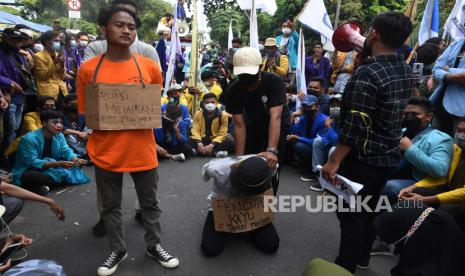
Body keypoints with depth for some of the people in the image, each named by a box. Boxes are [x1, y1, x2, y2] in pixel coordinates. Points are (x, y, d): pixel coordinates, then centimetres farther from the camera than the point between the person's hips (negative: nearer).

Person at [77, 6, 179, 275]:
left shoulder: (150, 67, -3)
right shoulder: (88, 69, -4)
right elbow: (85, 114, 5)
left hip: (142, 150, 0)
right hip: (106, 151, 0)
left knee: (150, 202, 15)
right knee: (110, 206, 15)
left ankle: (154, 245, 36)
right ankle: (118, 250, 37)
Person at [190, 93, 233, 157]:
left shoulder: (223, 115, -9)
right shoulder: (198, 114, -3)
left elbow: (222, 133, -13)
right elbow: (195, 130, -10)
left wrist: (212, 145, -27)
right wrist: (199, 143, -29)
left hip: (216, 140, -1)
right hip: (202, 140, 1)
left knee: (230, 141, -31)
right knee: (190, 141, -27)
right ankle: (215, 152, -29)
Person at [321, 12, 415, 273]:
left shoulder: (367, 73, -22)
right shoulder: (407, 70, 3)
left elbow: (355, 126, -25)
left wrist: (334, 161, -18)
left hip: (362, 158, -8)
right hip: (389, 156, 8)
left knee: (351, 214, 5)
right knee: (369, 209, 22)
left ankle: (346, 267, 19)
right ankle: (362, 258, 39)